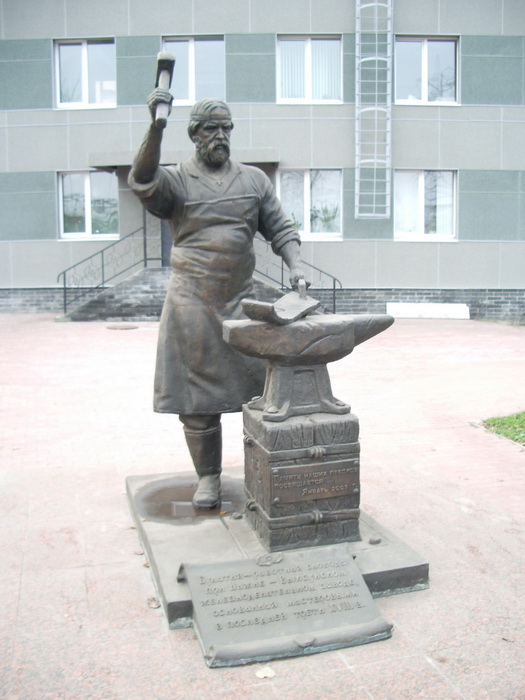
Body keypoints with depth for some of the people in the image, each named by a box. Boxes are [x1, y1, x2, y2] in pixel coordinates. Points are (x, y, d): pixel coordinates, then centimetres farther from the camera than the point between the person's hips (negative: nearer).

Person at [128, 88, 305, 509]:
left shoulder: (254, 179, 14)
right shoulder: (176, 180, 4)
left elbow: (280, 229, 13)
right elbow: (143, 182, -18)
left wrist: (295, 265, -5)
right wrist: (156, 126, -31)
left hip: (241, 299, 3)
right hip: (191, 302, -2)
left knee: (262, 386, 0)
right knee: (196, 395, 2)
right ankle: (208, 477, 17)